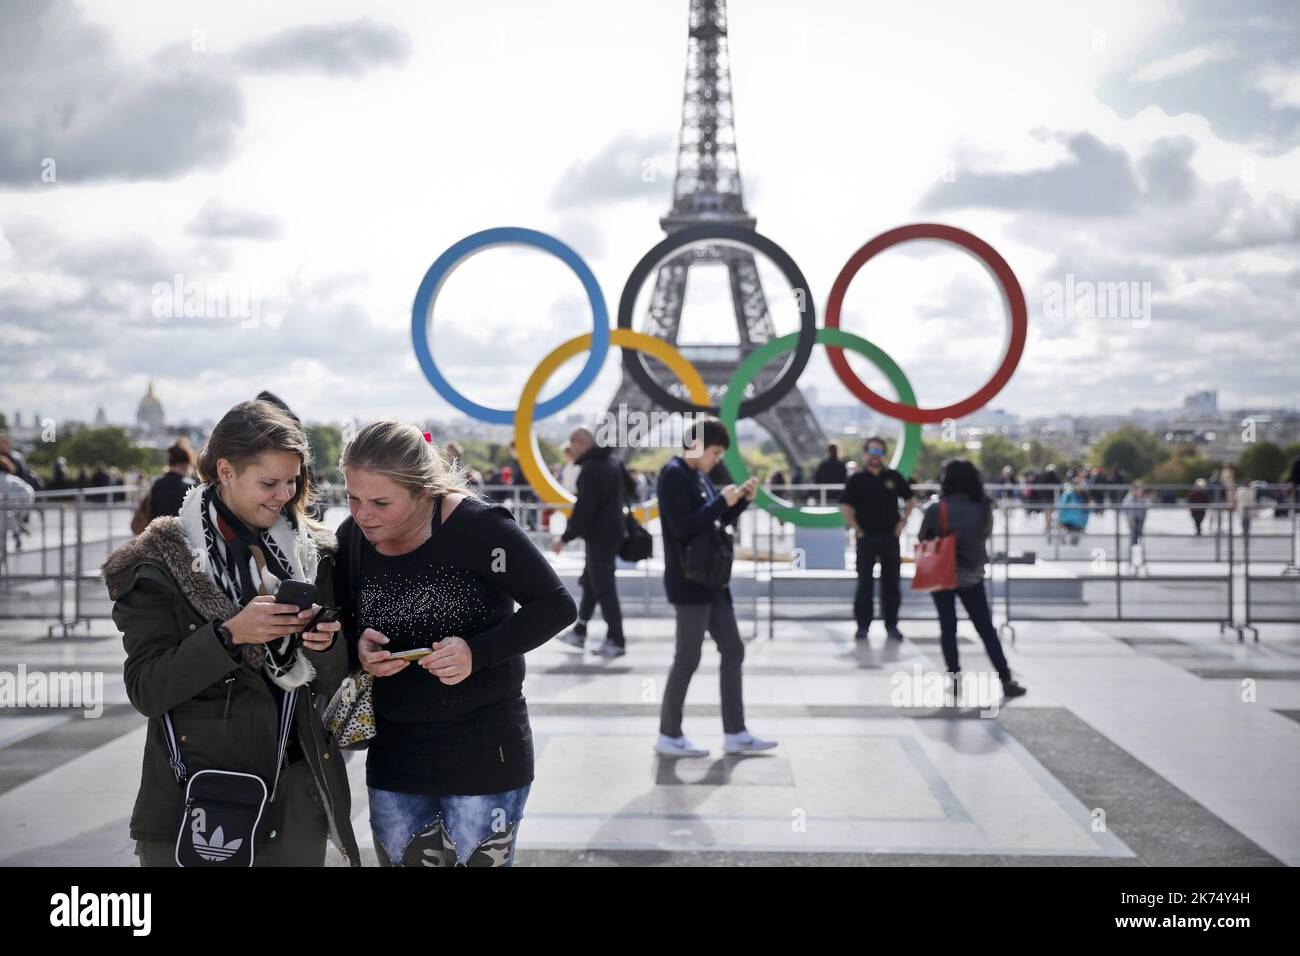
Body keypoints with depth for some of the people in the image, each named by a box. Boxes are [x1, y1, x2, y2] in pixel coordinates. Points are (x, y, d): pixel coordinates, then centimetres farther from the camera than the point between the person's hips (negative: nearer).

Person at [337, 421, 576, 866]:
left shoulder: (478, 526, -18)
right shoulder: (352, 537, -2)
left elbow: (557, 606, -14)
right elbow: (344, 626, 12)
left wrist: (477, 652, -26)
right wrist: (357, 646, -12)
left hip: (485, 754, -5)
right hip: (394, 756, 5)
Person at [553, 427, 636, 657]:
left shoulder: (590, 468, -20)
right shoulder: (613, 461, 8)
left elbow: (583, 508, -24)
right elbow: (630, 490, 20)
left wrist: (566, 537, -19)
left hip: (599, 535, -10)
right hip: (613, 532, 10)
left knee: (604, 588, -5)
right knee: (590, 583, 17)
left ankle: (616, 641, -2)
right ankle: (579, 632, 25)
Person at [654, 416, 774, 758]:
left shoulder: (700, 475, 13)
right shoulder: (673, 475, -14)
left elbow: (719, 521, 18)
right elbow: (682, 526, -23)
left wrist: (742, 499, 3)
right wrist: (722, 501, -18)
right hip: (688, 582, -10)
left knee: (733, 651, 11)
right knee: (688, 658, -2)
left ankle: (735, 734, 17)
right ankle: (669, 736, 9)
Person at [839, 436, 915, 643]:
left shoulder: (893, 477, 6)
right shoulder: (857, 479, 0)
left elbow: (911, 499, 14)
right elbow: (845, 506, -2)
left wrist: (903, 521, 4)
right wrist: (856, 529, -8)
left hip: (890, 537, 2)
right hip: (866, 538, -2)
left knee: (891, 582, 5)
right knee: (865, 583, 0)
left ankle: (892, 625, 12)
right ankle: (862, 625, 5)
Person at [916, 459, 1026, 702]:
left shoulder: (936, 510, -16)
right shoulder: (983, 509, -9)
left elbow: (922, 539, -4)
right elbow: (985, 534, 6)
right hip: (972, 576, 1)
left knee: (948, 627, 10)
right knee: (986, 629, 9)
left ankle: (955, 678, 8)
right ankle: (1006, 680, 10)